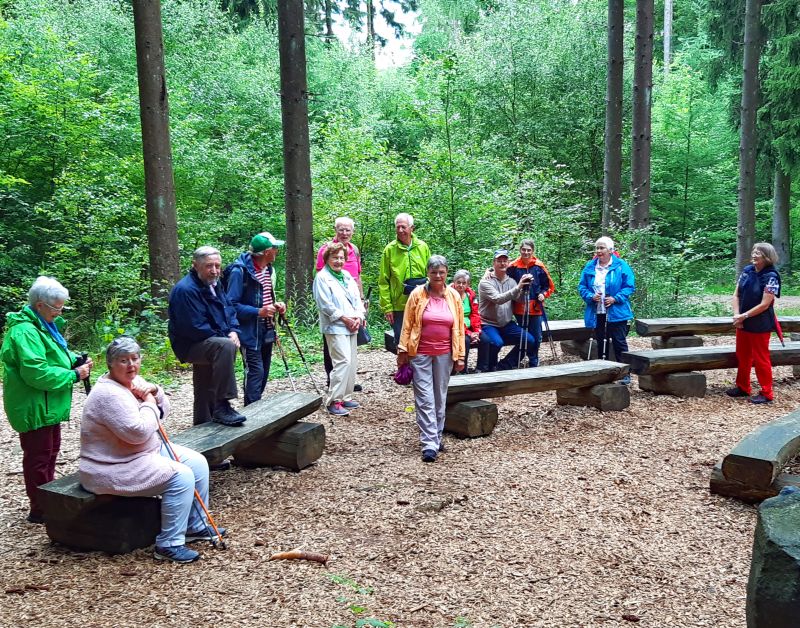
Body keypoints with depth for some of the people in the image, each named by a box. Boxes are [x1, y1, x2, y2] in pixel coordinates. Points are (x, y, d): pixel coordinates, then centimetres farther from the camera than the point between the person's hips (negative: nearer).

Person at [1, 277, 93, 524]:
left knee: (50, 451, 20)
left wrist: (75, 360, 1)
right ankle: (39, 510, 10)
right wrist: (74, 375, -22)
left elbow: (53, 357, 20)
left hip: (48, 405, 11)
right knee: (39, 456, -1)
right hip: (34, 407, -11)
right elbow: (36, 372, -28)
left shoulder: (44, 326, 11)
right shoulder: (25, 332, -22)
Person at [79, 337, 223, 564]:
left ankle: (195, 526, 18)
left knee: (197, 463, 5)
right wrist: (149, 403, -15)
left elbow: (162, 412, 13)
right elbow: (138, 431, -31)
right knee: (181, 476, -23)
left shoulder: (135, 381, 6)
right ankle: (169, 544, -13)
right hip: (114, 467, -10)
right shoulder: (109, 394, -24)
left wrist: (155, 391, -7)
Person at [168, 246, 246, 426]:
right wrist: (224, 337, -19)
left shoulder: (215, 284, 8)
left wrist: (233, 331, -6)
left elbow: (229, 309, 14)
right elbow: (195, 328, -25)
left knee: (205, 394, 20)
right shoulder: (185, 290, -22)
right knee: (226, 346, -36)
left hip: (209, 344, 10)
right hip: (191, 345, -10)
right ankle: (222, 406, -33)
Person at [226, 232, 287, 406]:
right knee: (255, 372, -11)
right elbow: (232, 305, -18)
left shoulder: (269, 269, 11)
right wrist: (258, 312, -25)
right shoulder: (240, 271, -17)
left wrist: (276, 305, 3)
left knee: (263, 372, 14)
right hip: (249, 332, -9)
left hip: (266, 331, 9)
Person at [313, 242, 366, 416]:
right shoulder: (322, 277, -7)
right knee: (343, 361, -16)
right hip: (335, 327, -8)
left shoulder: (347, 276, 16)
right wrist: (344, 318, -14)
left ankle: (345, 397, 20)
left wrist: (358, 317, -2)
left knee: (352, 362, 9)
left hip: (351, 326, 8)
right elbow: (325, 304, -13)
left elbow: (357, 299, 15)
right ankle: (333, 401, -10)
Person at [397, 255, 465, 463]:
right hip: (421, 354, -2)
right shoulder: (417, 294, -3)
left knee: (440, 398, 12)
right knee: (425, 400, -4)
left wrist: (459, 356, 5)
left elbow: (459, 328, 6)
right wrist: (402, 350, -5)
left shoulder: (454, 297, 3)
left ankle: (437, 437, 26)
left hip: (444, 355, 2)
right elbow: (407, 325, -1)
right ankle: (429, 444, -4)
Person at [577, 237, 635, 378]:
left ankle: (625, 373, 7)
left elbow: (630, 286, -6)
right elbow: (582, 287, 8)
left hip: (616, 312, -4)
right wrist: (591, 296, -11)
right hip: (597, 313, 4)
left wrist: (615, 299, -17)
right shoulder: (589, 267, 5)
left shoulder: (621, 266, -6)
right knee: (601, 344, 13)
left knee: (619, 343, 0)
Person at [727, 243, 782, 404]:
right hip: (743, 323, 7)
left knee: (761, 359, 2)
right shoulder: (747, 270, 2)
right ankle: (742, 387, 31)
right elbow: (736, 295, 4)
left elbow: (764, 304, -19)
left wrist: (744, 316, -15)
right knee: (742, 357, 16)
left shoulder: (771, 276, -17)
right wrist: (736, 315, -9)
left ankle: (767, 394, 13)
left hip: (760, 325, -6)